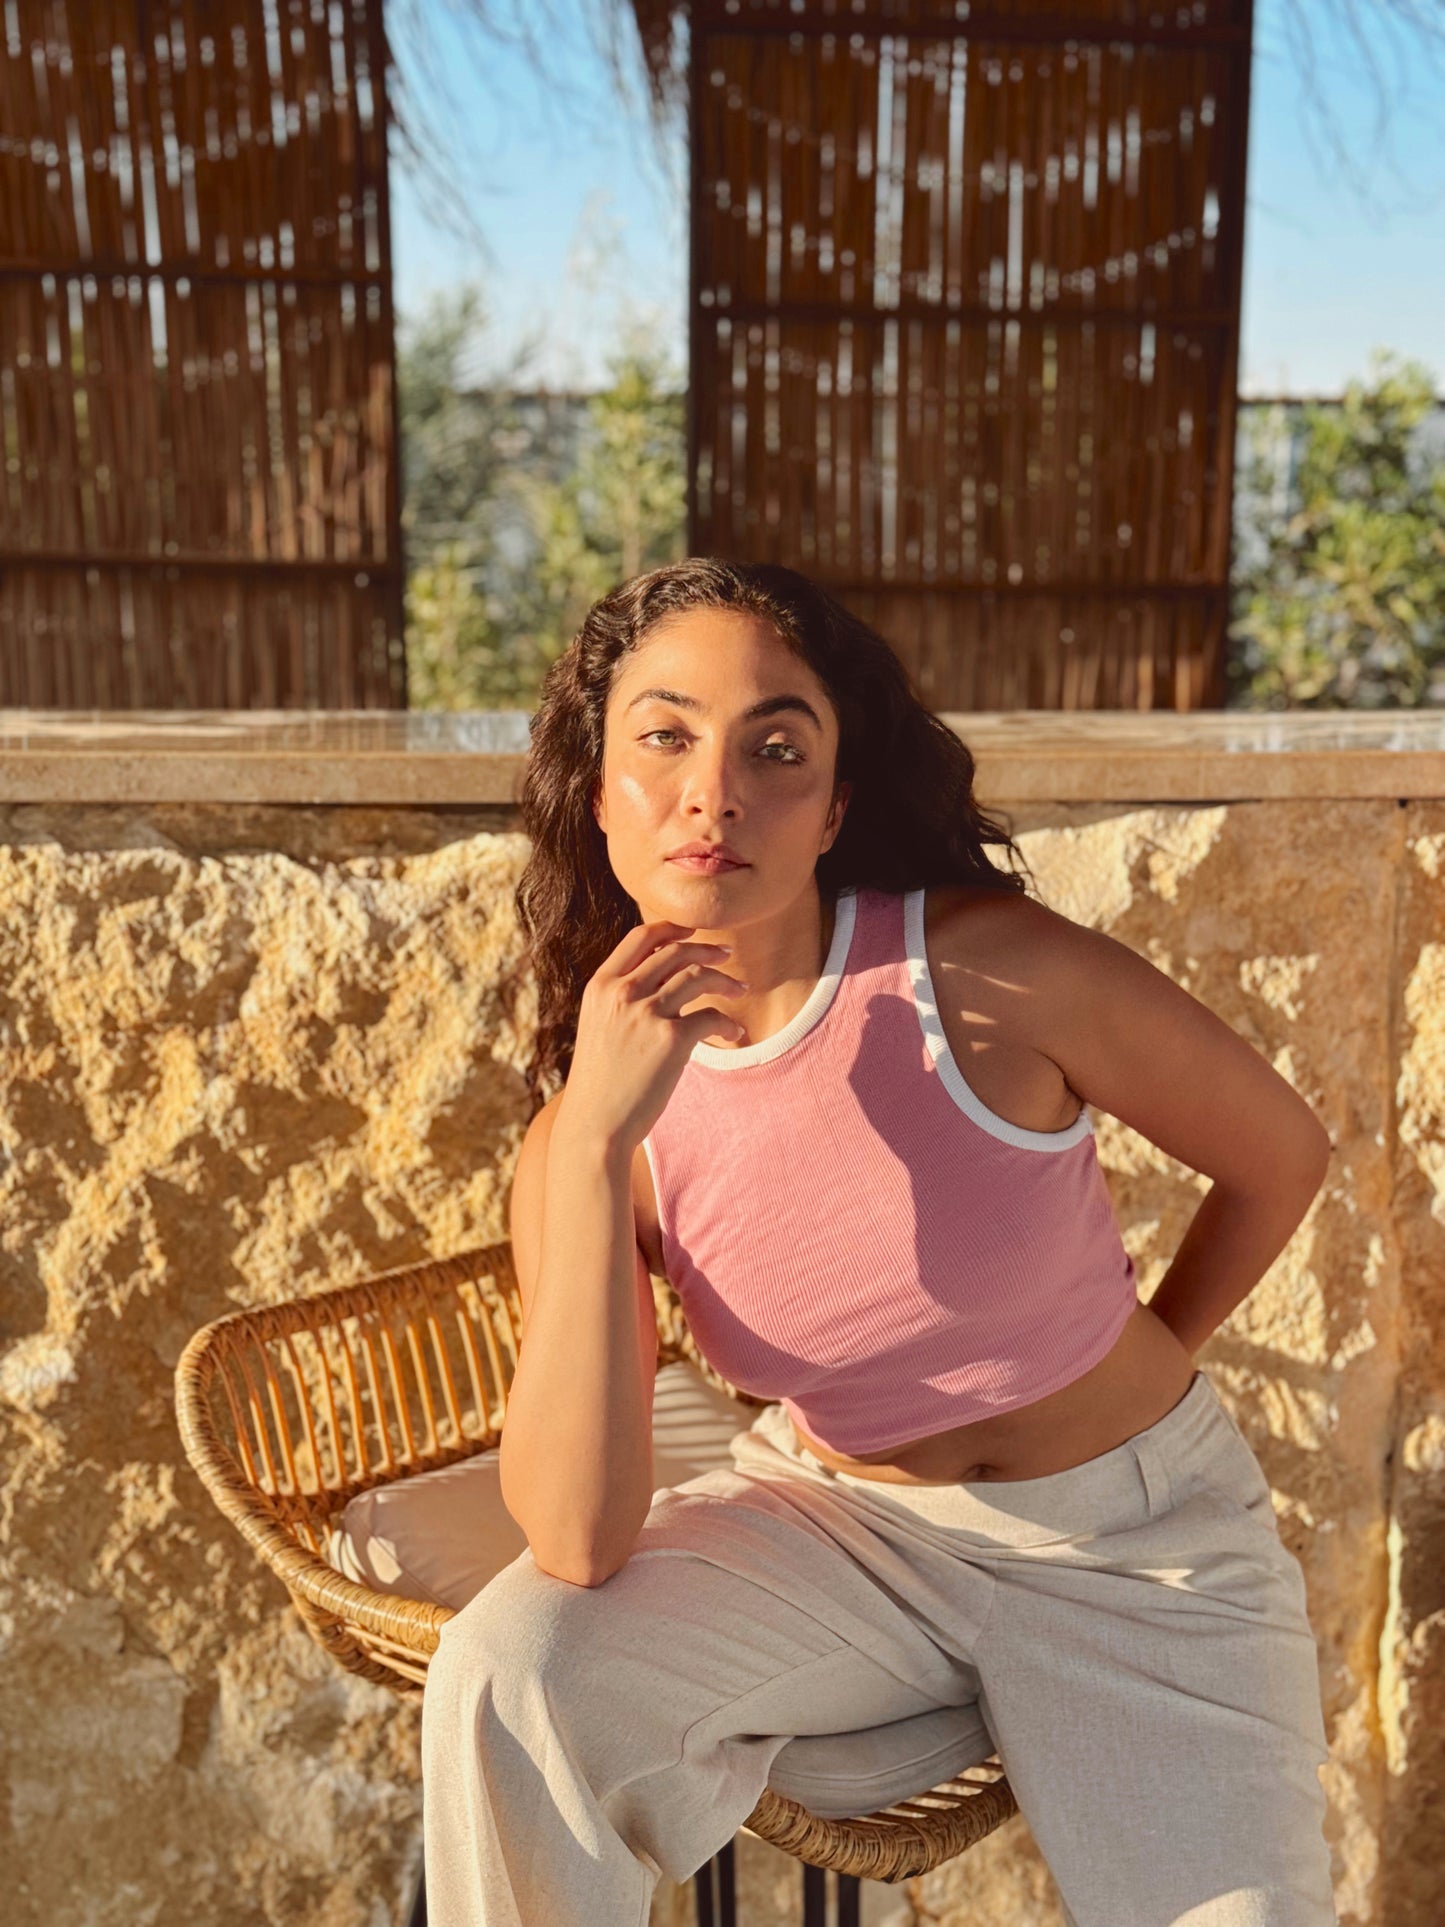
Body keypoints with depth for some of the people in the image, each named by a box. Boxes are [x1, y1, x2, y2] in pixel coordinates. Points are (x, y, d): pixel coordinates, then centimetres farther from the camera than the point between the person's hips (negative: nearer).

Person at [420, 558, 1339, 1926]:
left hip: (1137, 1545, 0)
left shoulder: (996, 971, -23)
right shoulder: (591, 1136, -14)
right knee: (506, 1676, -22)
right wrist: (595, 1142, -32)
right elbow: (575, 1544, -25)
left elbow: (1282, 1155, -6)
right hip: (838, 1523, 1)